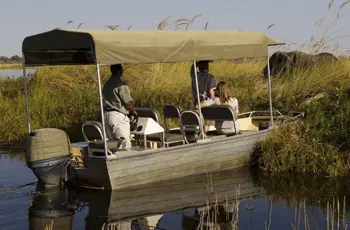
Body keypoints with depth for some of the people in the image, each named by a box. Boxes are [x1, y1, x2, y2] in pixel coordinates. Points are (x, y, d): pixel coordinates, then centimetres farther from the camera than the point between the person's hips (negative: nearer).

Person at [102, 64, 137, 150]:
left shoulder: (106, 84, 14)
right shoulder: (121, 84, -13)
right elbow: (128, 102, -14)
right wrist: (133, 112, 5)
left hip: (107, 114, 9)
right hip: (118, 116, -9)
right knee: (125, 144, -5)